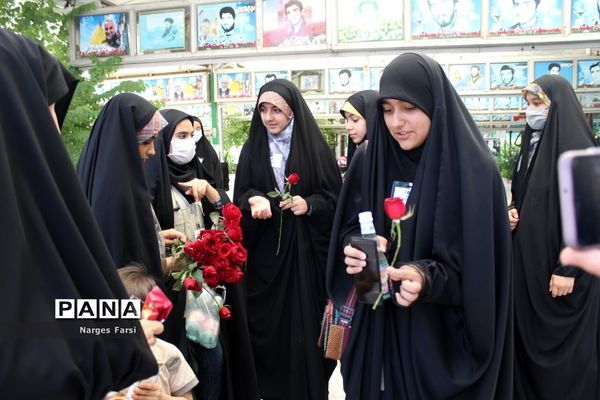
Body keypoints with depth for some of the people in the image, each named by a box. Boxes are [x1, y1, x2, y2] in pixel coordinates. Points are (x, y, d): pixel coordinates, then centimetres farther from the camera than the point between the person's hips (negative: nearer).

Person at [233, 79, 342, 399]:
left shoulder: (315, 148, -1)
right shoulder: (251, 150, 7)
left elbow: (335, 197, 3)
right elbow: (239, 199, 6)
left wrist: (309, 204, -15)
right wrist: (253, 201, -15)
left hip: (306, 254, -2)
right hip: (265, 256, 2)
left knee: (306, 326, 2)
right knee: (268, 326, 5)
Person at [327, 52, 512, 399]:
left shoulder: (474, 169, -13)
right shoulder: (368, 161, 1)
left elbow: (479, 266, -13)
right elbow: (348, 229, 8)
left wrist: (427, 279, -29)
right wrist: (354, 248, -14)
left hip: (441, 335, -4)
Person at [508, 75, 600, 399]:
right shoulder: (532, 142, 11)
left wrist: (568, 269, -20)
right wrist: (511, 212, -1)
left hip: (560, 264, -8)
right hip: (528, 258, 8)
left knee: (563, 344, 3)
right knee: (529, 335, 14)